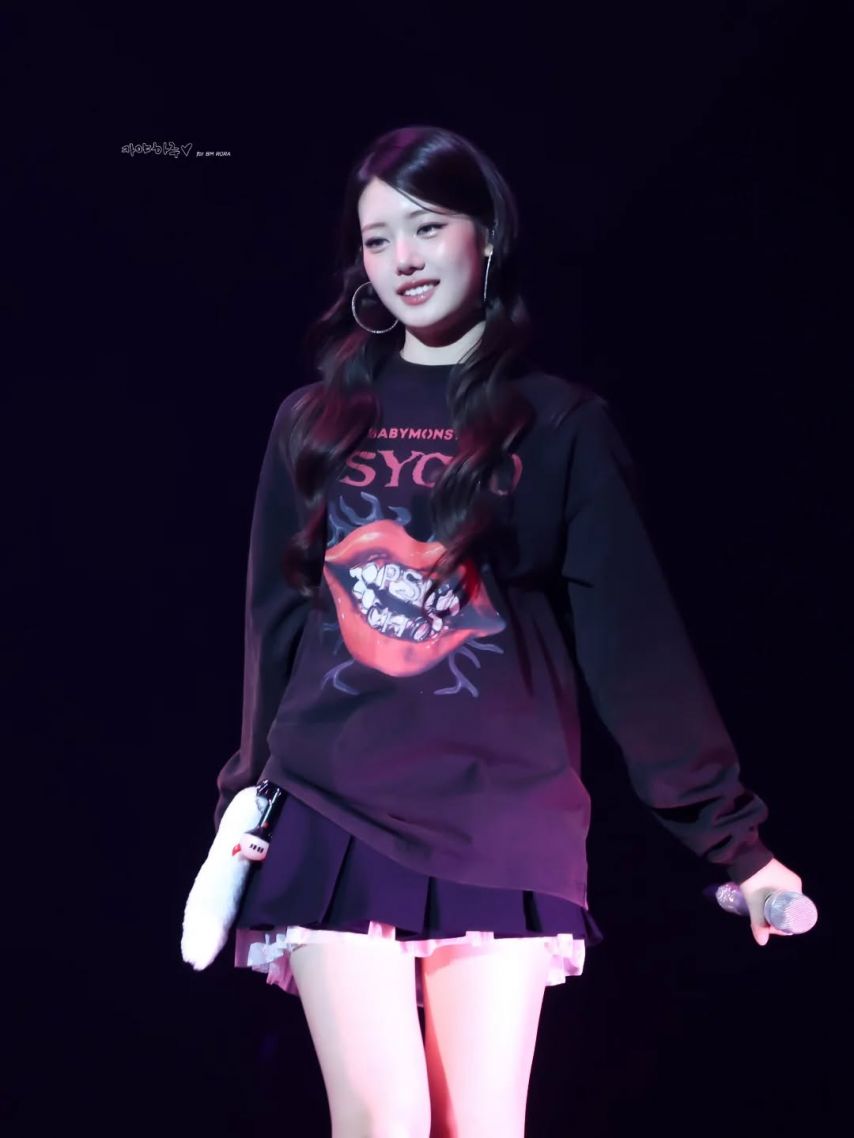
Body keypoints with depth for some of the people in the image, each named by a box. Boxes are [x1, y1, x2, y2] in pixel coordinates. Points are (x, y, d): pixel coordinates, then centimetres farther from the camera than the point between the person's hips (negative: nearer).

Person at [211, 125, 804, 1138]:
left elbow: (633, 639, 0)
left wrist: (732, 833, -4)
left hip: (502, 833, -1)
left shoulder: (560, 425, 4)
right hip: (335, 826, 1)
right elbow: (275, 620, 15)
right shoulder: (316, 421, 10)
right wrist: (245, 793, 13)